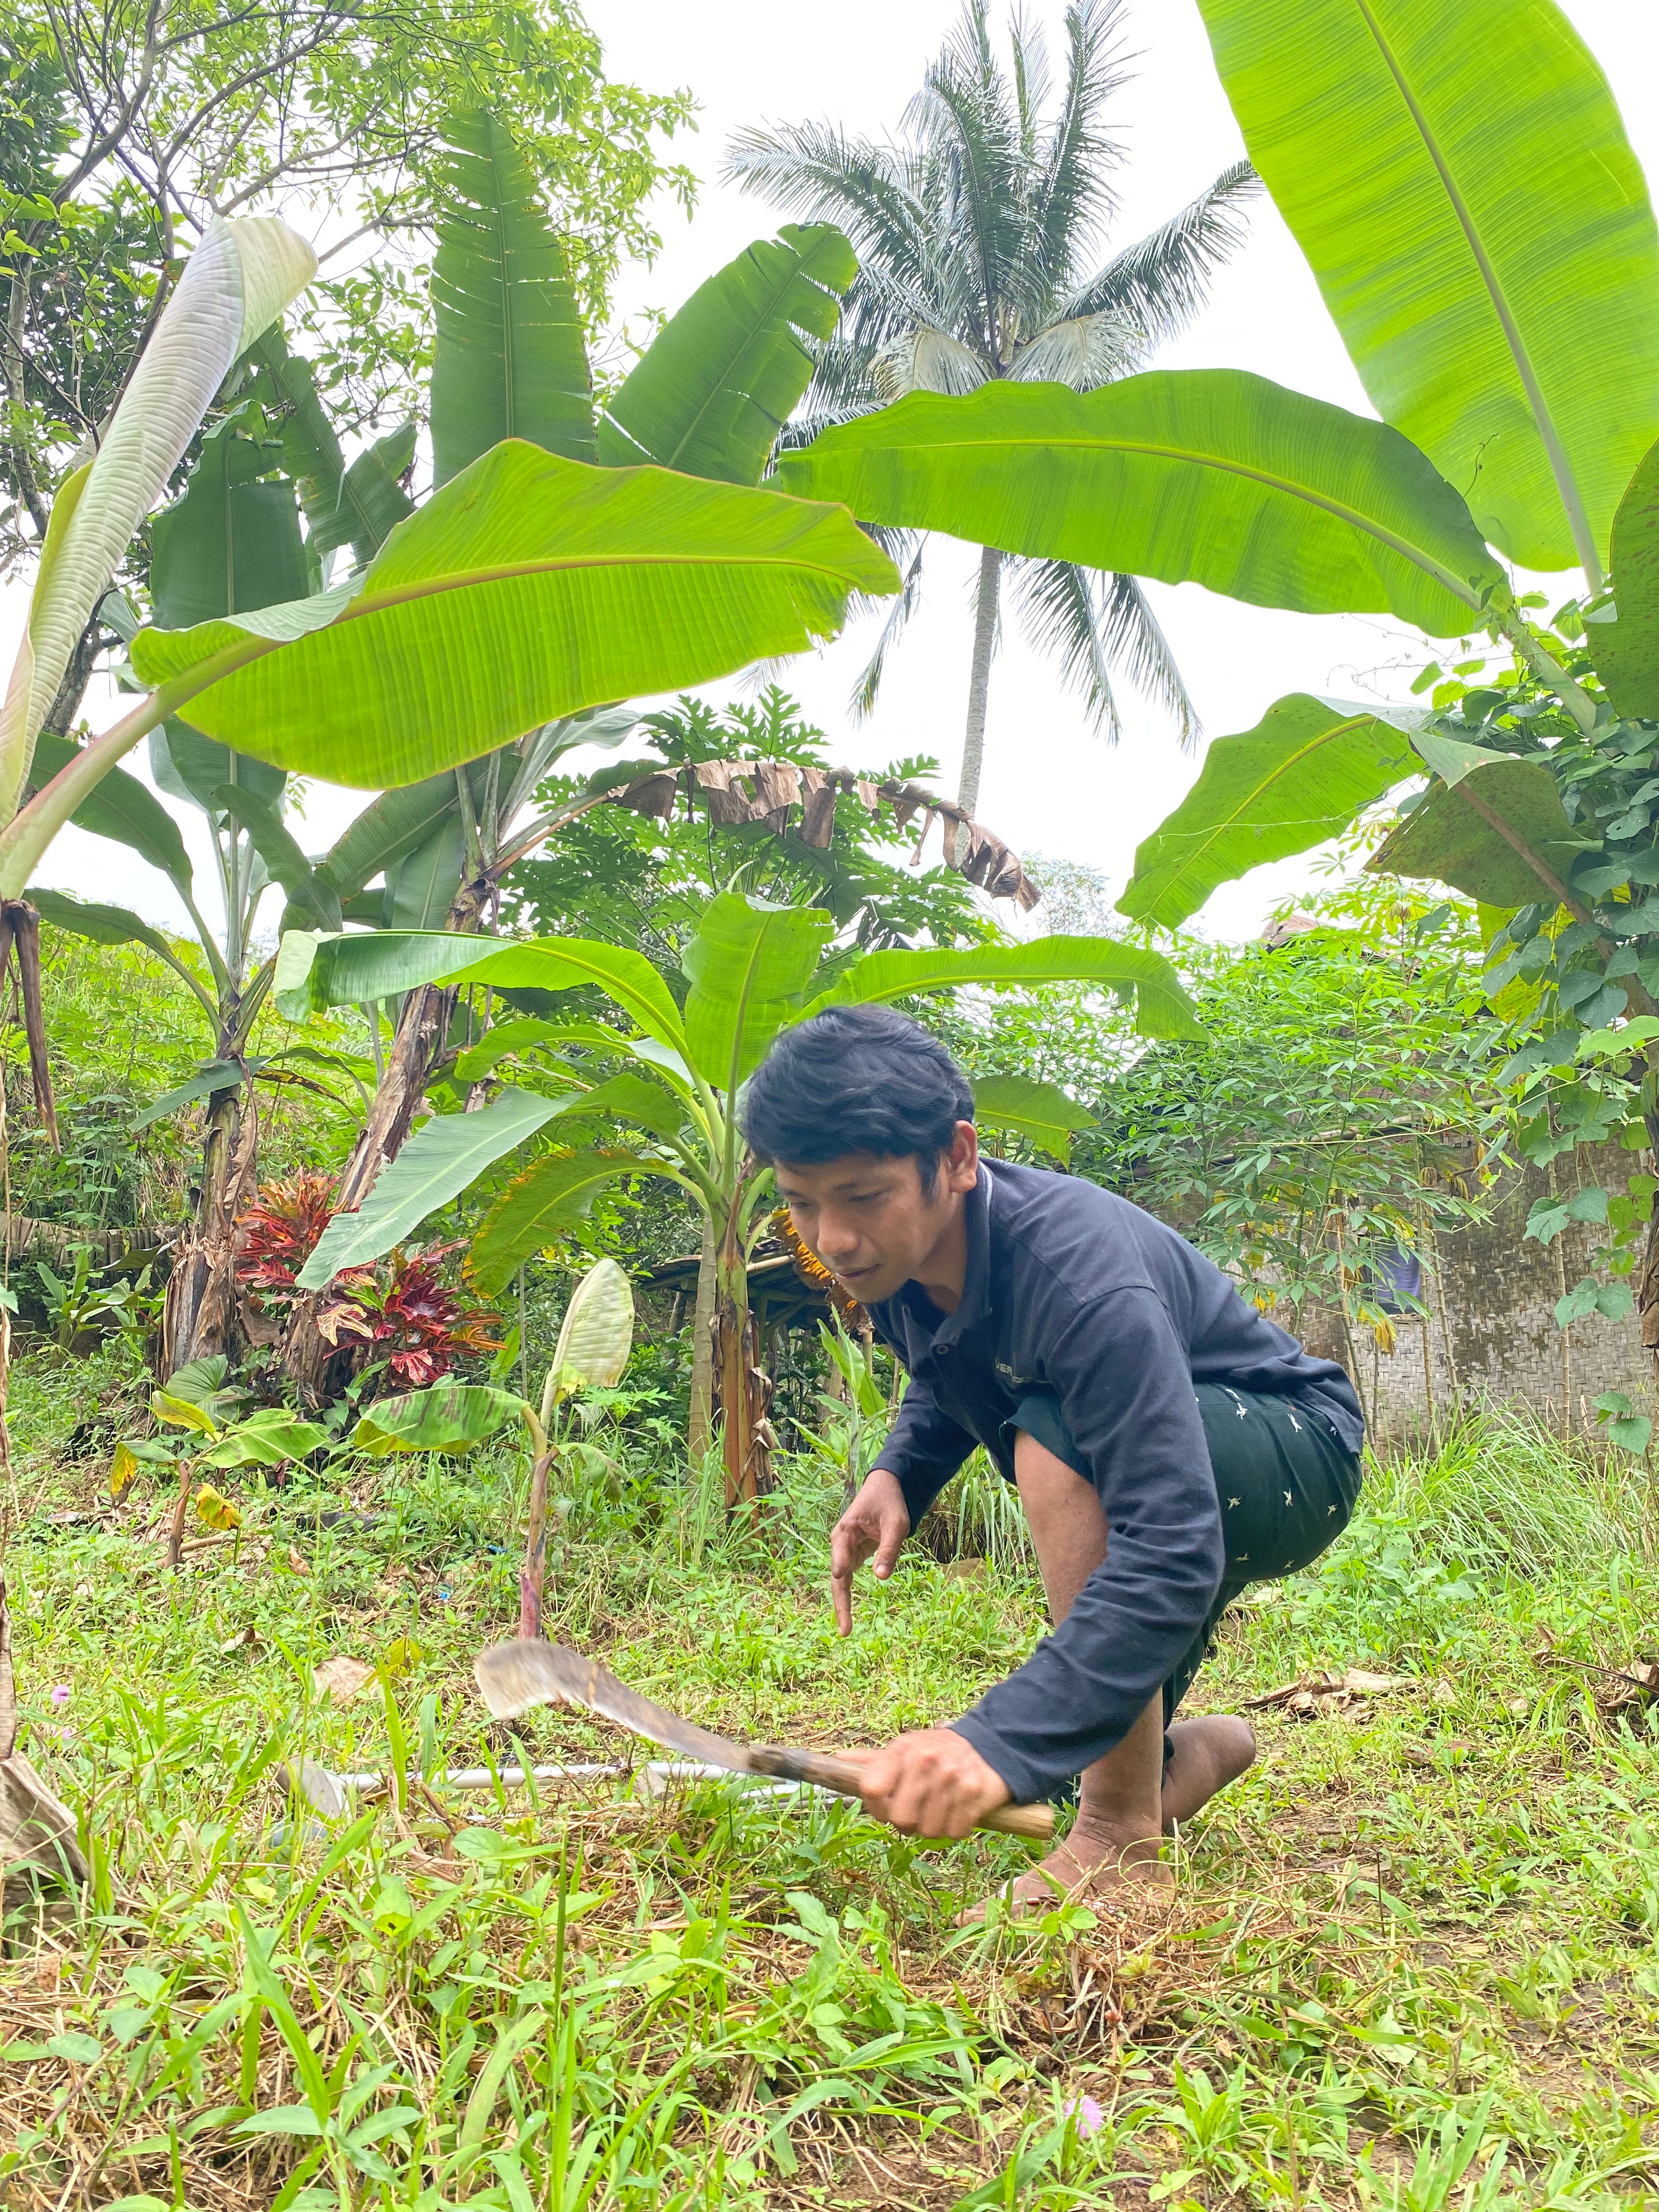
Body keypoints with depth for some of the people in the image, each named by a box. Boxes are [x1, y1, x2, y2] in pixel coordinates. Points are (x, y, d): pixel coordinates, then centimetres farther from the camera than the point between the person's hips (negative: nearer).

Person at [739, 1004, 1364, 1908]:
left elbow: (1169, 1558, -45)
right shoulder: (897, 1259, -13)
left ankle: (1122, 1835, -25)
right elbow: (944, 1390, 11)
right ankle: (1192, 1748, 42)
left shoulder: (1076, 1272, -38)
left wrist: (998, 1739, -55)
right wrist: (895, 1474, -11)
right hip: (1159, 1479, 8)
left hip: (1293, 1460, -7)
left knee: (1056, 1436, -37)